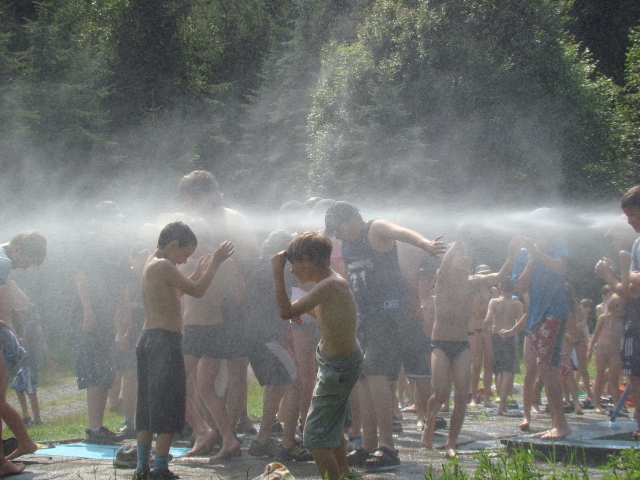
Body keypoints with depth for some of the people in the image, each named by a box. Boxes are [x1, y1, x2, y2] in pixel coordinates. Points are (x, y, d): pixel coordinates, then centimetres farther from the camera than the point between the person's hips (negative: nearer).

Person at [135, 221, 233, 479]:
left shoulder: (151, 264, 16)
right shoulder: (164, 266, -13)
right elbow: (197, 291, -10)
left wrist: (198, 272, 28)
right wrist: (215, 263, 0)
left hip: (147, 339, 10)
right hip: (165, 341, -10)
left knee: (148, 406, 13)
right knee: (168, 408, -5)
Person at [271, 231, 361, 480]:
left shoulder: (330, 285, -28)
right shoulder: (335, 281, 1)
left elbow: (287, 312, -34)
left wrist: (278, 272, -27)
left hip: (338, 366, -10)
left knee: (316, 438, -6)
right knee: (333, 424, 29)